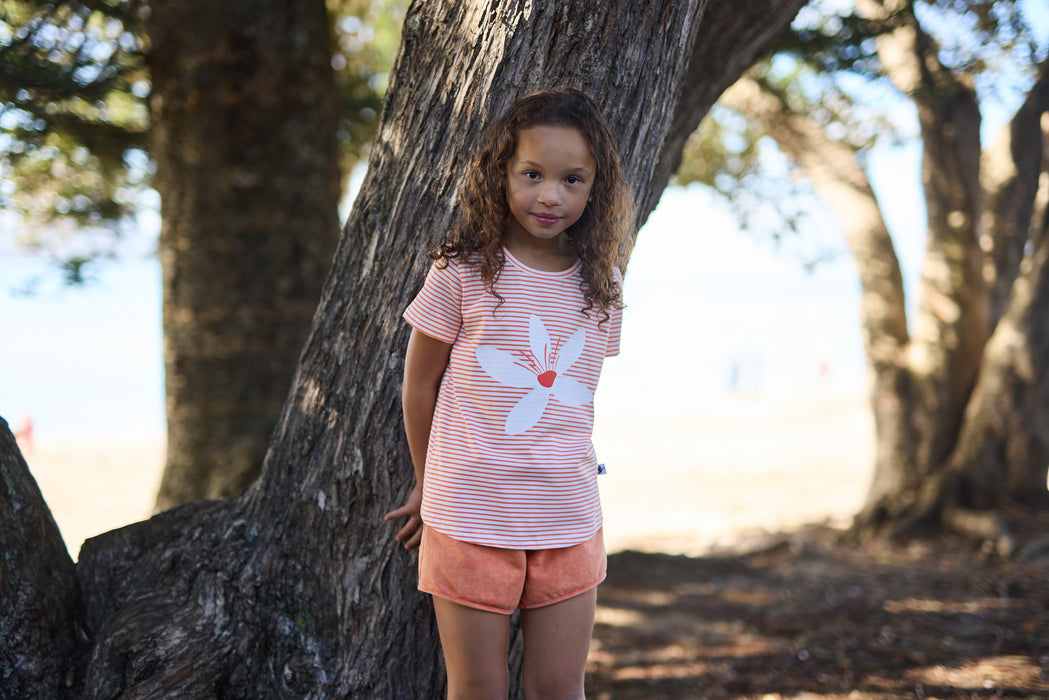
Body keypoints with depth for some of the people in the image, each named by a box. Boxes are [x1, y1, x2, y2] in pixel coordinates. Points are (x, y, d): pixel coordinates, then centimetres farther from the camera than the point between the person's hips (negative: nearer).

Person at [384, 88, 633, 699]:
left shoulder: (602, 286, 3)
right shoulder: (463, 273, -7)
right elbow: (420, 384, 3)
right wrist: (430, 485, 12)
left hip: (569, 521, 3)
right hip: (470, 520, -3)